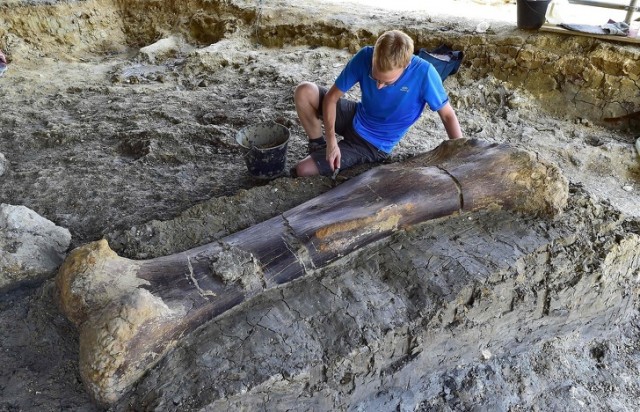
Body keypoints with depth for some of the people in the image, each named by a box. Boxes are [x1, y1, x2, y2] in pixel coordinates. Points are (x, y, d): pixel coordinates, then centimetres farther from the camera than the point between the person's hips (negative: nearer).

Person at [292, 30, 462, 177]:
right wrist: (331, 141, -26)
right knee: (304, 91, -19)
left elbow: (447, 114, -16)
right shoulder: (365, 57, -22)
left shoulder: (423, 73, -29)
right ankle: (319, 145, 3)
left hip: (373, 144, -3)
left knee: (301, 170, -16)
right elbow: (332, 97, -16)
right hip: (355, 118, 4)